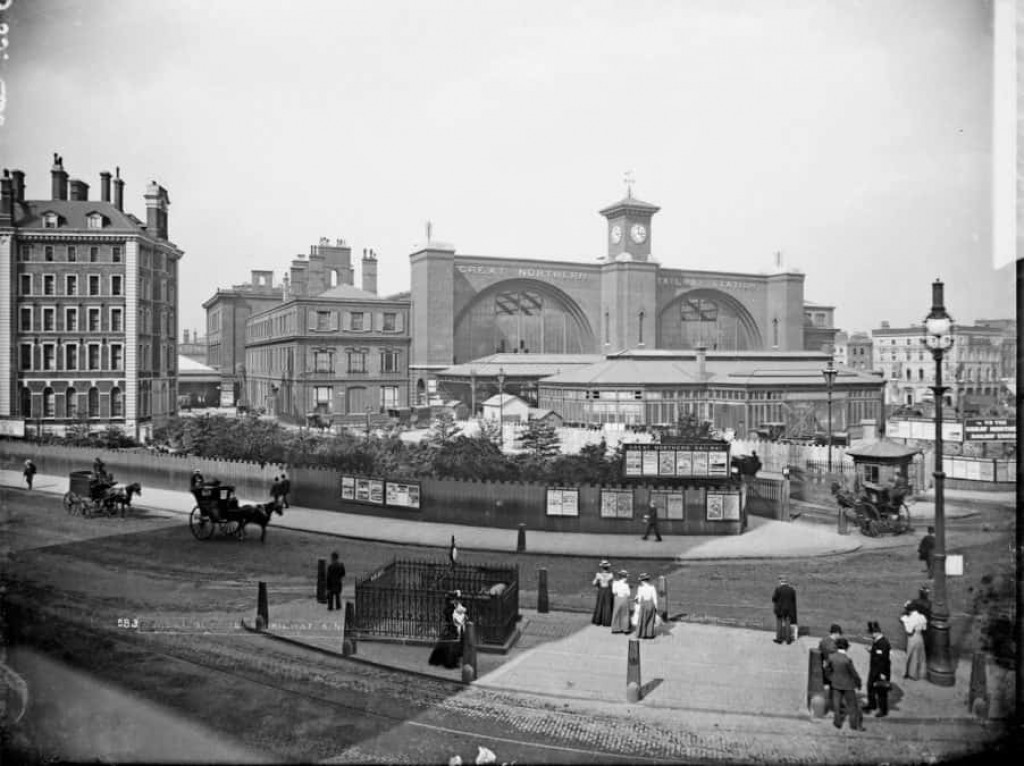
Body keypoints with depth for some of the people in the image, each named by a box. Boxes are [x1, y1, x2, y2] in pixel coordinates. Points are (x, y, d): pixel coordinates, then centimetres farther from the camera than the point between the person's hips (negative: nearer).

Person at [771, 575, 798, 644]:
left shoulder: (778, 588, -16)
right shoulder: (791, 589, -4)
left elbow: (774, 599, -14)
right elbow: (794, 600, 1)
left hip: (779, 609, -3)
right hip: (788, 609, 3)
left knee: (779, 624, 10)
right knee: (787, 624, 14)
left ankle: (779, 638, 14)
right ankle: (788, 639, 19)